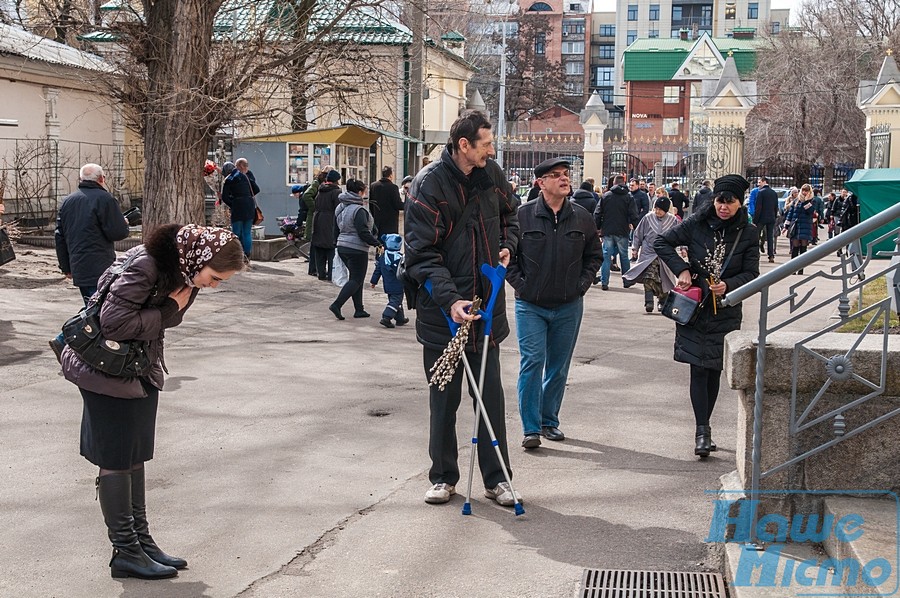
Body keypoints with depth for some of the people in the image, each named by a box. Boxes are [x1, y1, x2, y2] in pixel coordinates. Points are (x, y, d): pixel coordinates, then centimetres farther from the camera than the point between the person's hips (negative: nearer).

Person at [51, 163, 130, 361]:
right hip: (99, 268, -8)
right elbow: (118, 232, -12)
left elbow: (59, 237, 17)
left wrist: (66, 267, 22)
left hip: (78, 268, 8)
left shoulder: (67, 201, 15)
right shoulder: (104, 199, -8)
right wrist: (124, 224, 11)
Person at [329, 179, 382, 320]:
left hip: (342, 248, 9)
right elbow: (363, 232, -22)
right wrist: (377, 244, -15)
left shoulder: (340, 208, 11)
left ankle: (359, 309, 16)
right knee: (356, 280, -1)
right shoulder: (358, 210, -17)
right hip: (357, 250, -9)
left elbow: (336, 230, 17)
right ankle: (337, 305, -12)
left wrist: (338, 243, 26)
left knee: (356, 278, 16)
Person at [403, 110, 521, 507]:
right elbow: (422, 253, -18)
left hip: (487, 304, 4)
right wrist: (450, 299, -29)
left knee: (492, 394, 8)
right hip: (442, 309, -4)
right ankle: (443, 477, 22)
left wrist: (507, 244, 5)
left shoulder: (492, 175, 2)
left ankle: (496, 478, 19)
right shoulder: (429, 183, -15)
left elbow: (509, 213, 25)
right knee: (444, 397, 8)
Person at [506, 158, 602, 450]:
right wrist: (519, 282, -5)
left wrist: (582, 283, 5)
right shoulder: (522, 215, -7)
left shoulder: (582, 218, 3)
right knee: (532, 362, -10)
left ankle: (549, 420, 25)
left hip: (569, 306, 3)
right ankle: (531, 428, -3)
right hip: (530, 305, -3)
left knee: (559, 367, 11)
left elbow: (594, 255, 16)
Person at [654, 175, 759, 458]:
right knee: (699, 369, -6)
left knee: (714, 371, 7)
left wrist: (728, 285, -17)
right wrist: (682, 269, -9)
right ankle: (702, 431, -5)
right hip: (694, 308, -1)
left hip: (726, 312, 1)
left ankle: (704, 427, 20)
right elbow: (662, 242, 2)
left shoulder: (747, 233, -1)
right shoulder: (697, 224, -4)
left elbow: (751, 273, 1)